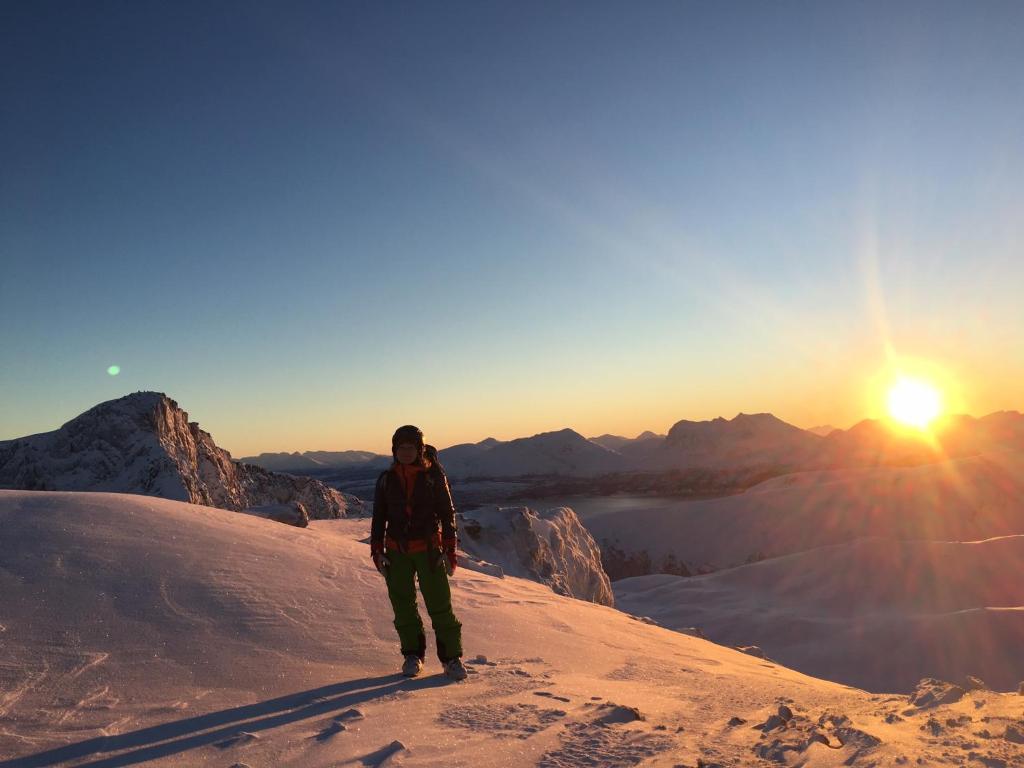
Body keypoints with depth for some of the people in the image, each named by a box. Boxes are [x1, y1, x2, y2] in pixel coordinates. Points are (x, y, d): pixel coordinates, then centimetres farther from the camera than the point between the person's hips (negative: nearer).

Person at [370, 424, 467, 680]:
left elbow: (447, 513, 1)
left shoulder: (434, 475, -3)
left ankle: (452, 657, 8)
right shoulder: (387, 479, 4)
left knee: (440, 604, -3)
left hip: (429, 549, -3)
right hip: (397, 551, 3)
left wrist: (450, 549, -2)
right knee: (403, 605, 9)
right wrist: (377, 550, 7)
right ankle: (412, 655, 24)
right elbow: (379, 516, 11)